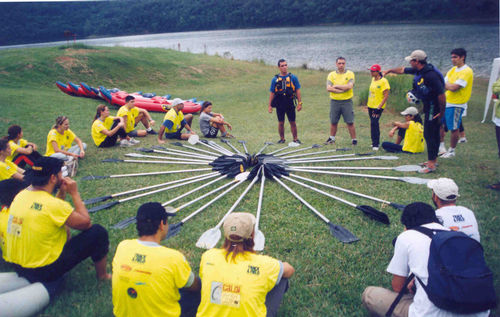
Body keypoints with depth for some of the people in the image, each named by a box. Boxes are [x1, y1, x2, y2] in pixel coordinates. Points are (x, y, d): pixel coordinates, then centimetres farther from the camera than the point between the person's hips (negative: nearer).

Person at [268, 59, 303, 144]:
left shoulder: (293, 77, 1)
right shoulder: (275, 79, 3)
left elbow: (297, 91, 2)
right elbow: (271, 93, 5)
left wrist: (299, 103, -4)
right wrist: (269, 105, 2)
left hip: (290, 104, -1)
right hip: (279, 104, 1)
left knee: (292, 122, 4)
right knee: (281, 123, 8)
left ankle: (295, 139, 15)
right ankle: (282, 139, 21)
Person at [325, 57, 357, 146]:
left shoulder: (350, 74, 0)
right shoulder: (331, 75, 4)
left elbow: (349, 86, -17)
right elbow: (328, 88, -9)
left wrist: (336, 86, -10)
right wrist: (343, 90, -14)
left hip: (347, 101, -2)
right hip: (334, 101, 2)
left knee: (350, 122, -1)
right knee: (333, 122, 10)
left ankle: (354, 139, 8)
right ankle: (332, 138, 25)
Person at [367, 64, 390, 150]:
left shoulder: (383, 81, -15)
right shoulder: (373, 79, 9)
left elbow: (386, 96, -17)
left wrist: (379, 108, -21)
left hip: (378, 107, -8)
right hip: (371, 105, 8)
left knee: (374, 123, -14)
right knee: (373, 124, 12)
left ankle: (375, 144, -7)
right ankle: (375, 142, 22)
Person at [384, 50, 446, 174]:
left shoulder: (430, 75, -25)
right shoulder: (418, 70, 5)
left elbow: (441, 94, -25)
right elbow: (402, 70, 23)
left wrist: (442, 112, -20)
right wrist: (389, 71, 35)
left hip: (434, 108, -10)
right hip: (429, 107, 10)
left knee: (429, 135, -8)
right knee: (433, 134, 16)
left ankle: (431, 165, -3)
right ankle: (433, 160, 26)